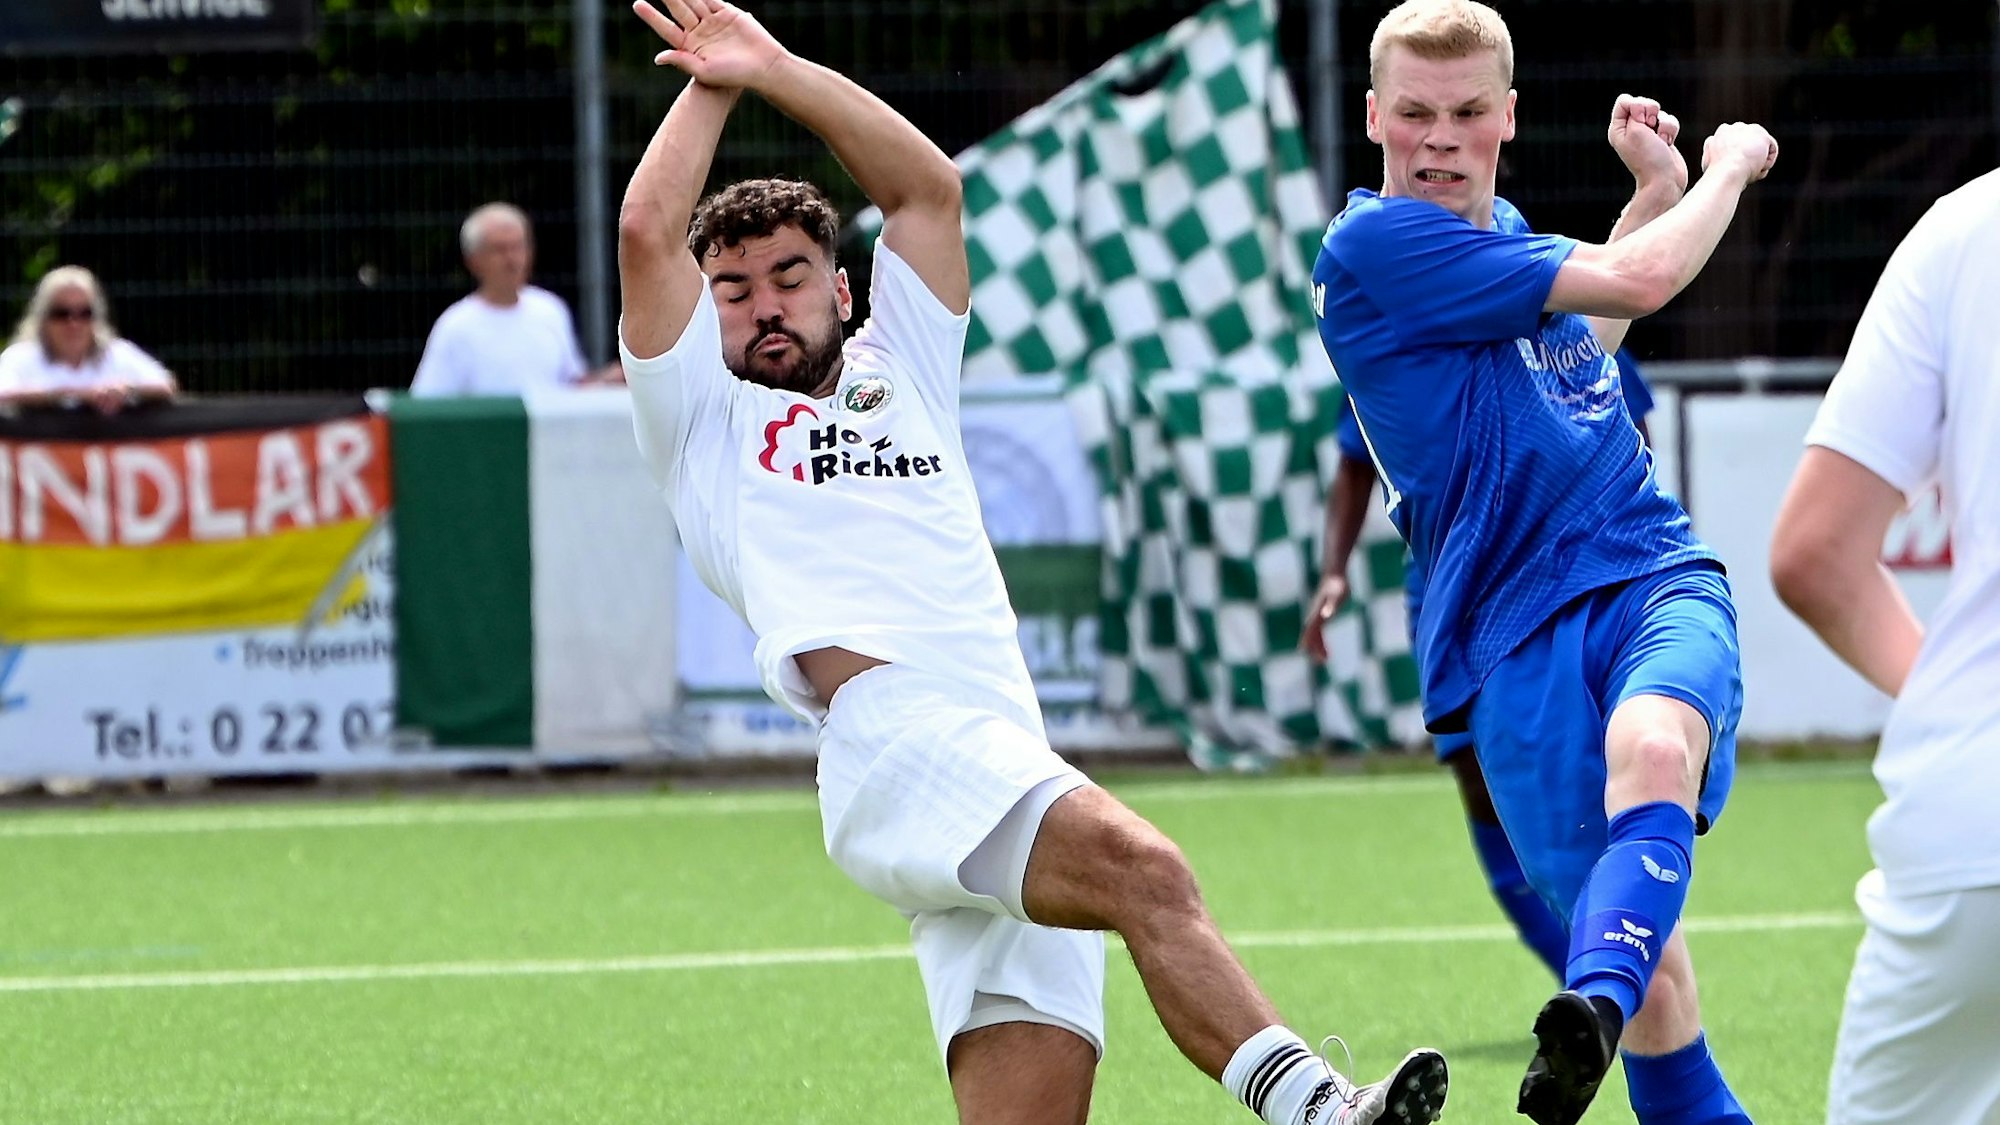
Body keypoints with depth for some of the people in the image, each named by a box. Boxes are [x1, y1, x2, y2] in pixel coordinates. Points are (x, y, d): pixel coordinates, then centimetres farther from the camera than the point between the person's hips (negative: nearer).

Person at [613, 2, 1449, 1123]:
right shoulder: (702, 422, 21)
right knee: (1141, 865, -32)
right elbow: (648, 232, 10)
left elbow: (930, 187, 24)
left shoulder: (900, 375, 34)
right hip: (892, 738, -6)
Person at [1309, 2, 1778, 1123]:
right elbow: (1637, 281, -10)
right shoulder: (1377, 243, -8)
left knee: (1652, 749, -32)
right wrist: (1727, 169, 9)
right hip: (1515, 634, -4)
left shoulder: (1498, 229, 17)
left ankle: (1595, 1009, -54)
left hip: (1656, 578, 4)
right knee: (1646, 952, -12)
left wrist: (1656, 191, 32)